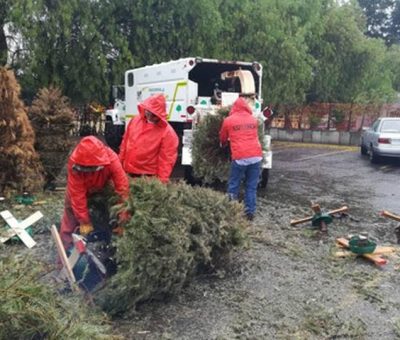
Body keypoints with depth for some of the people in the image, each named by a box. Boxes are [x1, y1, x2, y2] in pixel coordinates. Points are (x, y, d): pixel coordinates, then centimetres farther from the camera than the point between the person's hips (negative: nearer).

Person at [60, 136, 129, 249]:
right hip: (79, 190, 0)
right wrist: (84, 222, -29)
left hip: (102, 190, 1)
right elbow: (77, 195, -34)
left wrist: (123, 220, -36)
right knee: (69, 224, 5)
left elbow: (123, 187, -38)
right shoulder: (74, 164, -39)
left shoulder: (112, 159, -40)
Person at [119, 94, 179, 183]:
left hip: (149, 178, -5)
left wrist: (162, 181, -19)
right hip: (127, 173, 5)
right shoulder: (135, 120, 2)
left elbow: (166, 160, -15)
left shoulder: (167, 132, -14)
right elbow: (125, 142, 11)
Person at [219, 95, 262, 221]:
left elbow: (222, 138, 19)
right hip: (256, 156, 3)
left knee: (233, 186, 9)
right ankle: (250, 212, 12)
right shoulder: (254, 120, 14)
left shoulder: (228, 120, 5)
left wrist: (223, 144, 42)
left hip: (240, 158, -3)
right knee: (252, 186, 10)